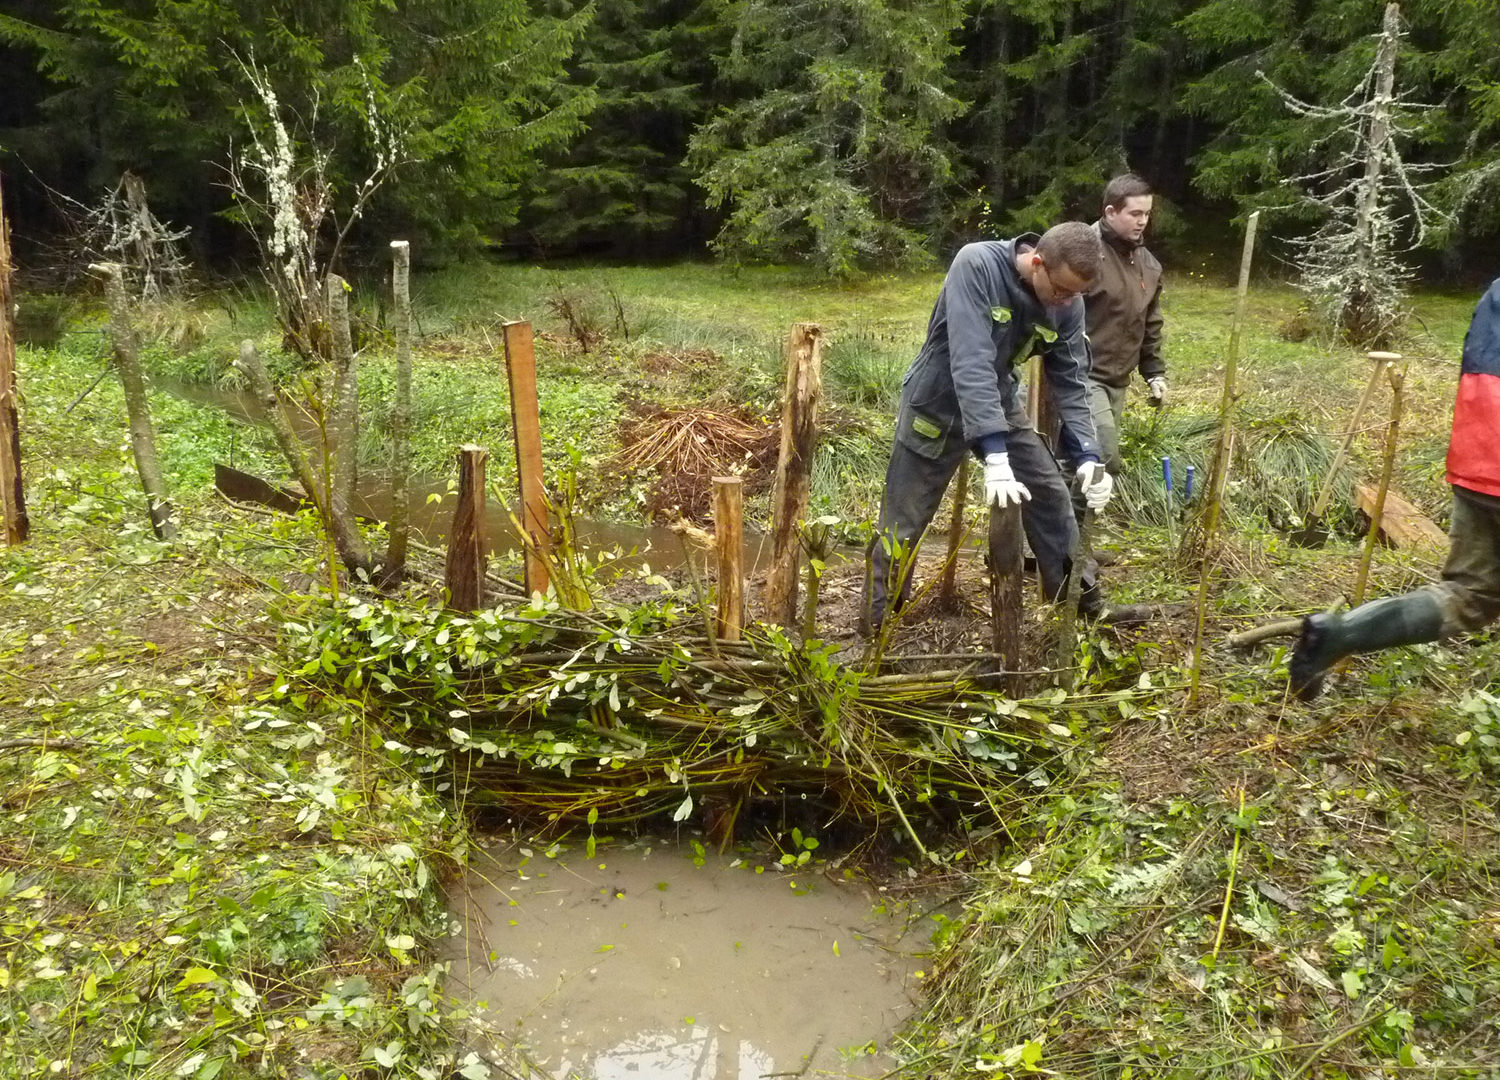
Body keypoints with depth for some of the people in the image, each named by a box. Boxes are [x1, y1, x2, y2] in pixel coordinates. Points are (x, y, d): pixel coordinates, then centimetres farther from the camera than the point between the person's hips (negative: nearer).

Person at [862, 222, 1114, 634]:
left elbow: (1071, 384, -6)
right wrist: (995, 454, -44)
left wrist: (1087, 457, -20)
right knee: (902, 525, 1)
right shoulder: (976, 265, -30)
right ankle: (875, 624, 17)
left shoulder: (1067, 305, -12)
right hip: (937, 406, -5)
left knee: (1051, 496, 5)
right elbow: (970, 362, -38)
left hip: (1000, 405, 5)